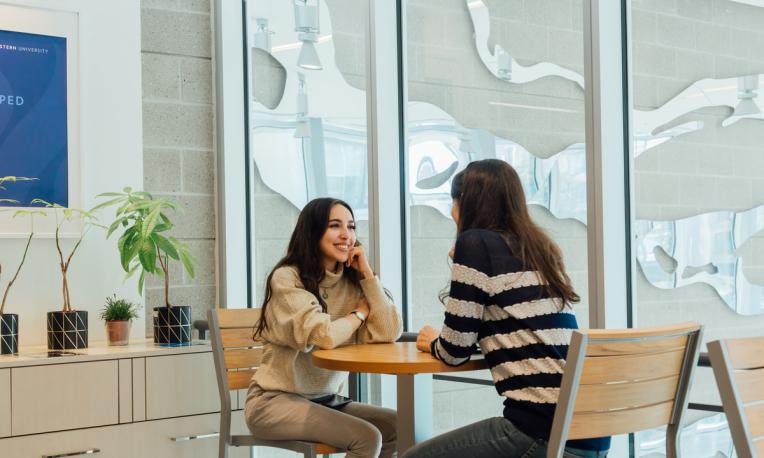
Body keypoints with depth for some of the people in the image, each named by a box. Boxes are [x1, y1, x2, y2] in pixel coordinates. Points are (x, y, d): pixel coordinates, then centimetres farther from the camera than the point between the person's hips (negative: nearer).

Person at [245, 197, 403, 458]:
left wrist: (366, 273, -9)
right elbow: (323, 336, -25)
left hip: (326, 400, 6)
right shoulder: (287, 278, -13)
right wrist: (359, 313, -6)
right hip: (275, 400, -6)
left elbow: (389, 332, -8)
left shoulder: (352, 281, 4)